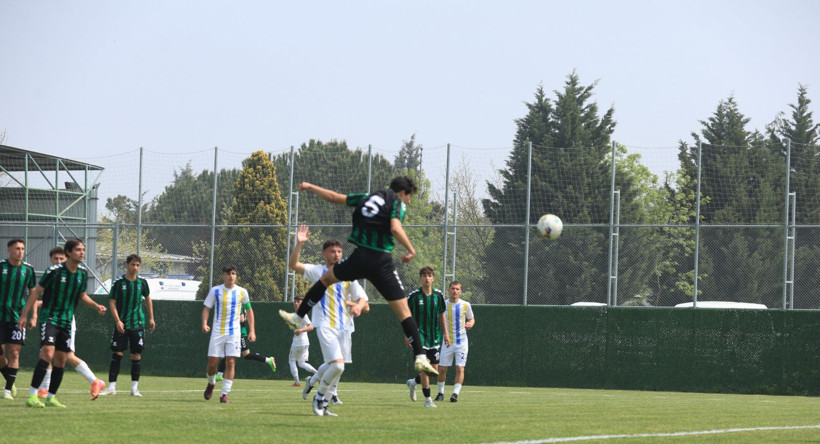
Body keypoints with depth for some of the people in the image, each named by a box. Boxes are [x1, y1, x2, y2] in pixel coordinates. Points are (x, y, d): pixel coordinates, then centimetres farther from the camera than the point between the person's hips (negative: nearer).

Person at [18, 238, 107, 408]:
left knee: (61, 360, 7)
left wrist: (96, 306, 4)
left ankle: (51, 397, 18)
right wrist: (25, 314, -6)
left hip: (66, 322, 6)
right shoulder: (55, 271, -12)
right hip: (50, 318, -6)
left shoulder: (82, 273, 5)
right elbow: (37, 292, -5)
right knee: (48, 354, -21)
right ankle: (32, 396, -21)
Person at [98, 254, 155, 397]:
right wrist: (118, 321, -15)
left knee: (136, 355, 1)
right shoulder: (118, 283, -3)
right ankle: (111, 387, -1)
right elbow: (112, 302, -3)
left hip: (138, 325, 2)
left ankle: (134, 388, 7)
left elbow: (148, 299, 19)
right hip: (121, 325, -2)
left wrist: (151, 318, 17)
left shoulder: (142, 283, 4)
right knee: (117, 354, -4)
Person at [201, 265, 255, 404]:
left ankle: (225, 394, -6)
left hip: (233, 333, 0)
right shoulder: (215, 291, 0)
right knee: (212, 362, 0)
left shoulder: (242, 292, 2)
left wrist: (252, 331, 5)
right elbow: (207, 308, 2)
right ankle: (211, 383, 31)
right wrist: (204, 323, -17)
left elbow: (249, 310, 12)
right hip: (217, 332, 0)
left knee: (230, 363, -9)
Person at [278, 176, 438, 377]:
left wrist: (310, 187, 37)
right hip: (382, 261, -4)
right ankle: (420, 357, -11)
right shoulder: (398, 204, 1)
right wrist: (411, 250, -7)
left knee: (326, 278, 32)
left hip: (359, 257, 4)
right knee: (403, 310, -2)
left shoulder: (368, 197, 17)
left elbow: (334, 197, 22)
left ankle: (297, 317, 35)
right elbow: (395, 228, -18)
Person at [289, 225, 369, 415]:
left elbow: (362, 298, 7)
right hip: (325, 326, -5)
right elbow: (293, 264, -12)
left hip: (343, 326, 5)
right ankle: (320, 397, 2)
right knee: (337, 365, -18)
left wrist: (358, 306, -17)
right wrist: (299, 244, -25)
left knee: (333, 366, 12)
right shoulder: (317, 271, 1)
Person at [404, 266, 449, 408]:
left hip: (435, 336, 4)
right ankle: (427, 399, -2)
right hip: (419, 334, -4)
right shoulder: (414, 295, -7)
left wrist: (445, 333, 14)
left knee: (434, 368, 3)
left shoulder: (438, 295, 3)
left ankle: (413, 382, 31)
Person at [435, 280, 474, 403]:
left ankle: (455, 393, -10)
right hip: (447, 341, 1)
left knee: (460, 368, -11)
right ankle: (440, 392, 19)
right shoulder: (443, 304, -1)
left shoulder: (465, 305, -1)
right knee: (442, 369, 3)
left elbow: (472, 319, 11)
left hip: (461, 341, -1)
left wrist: (470, 324, -11)